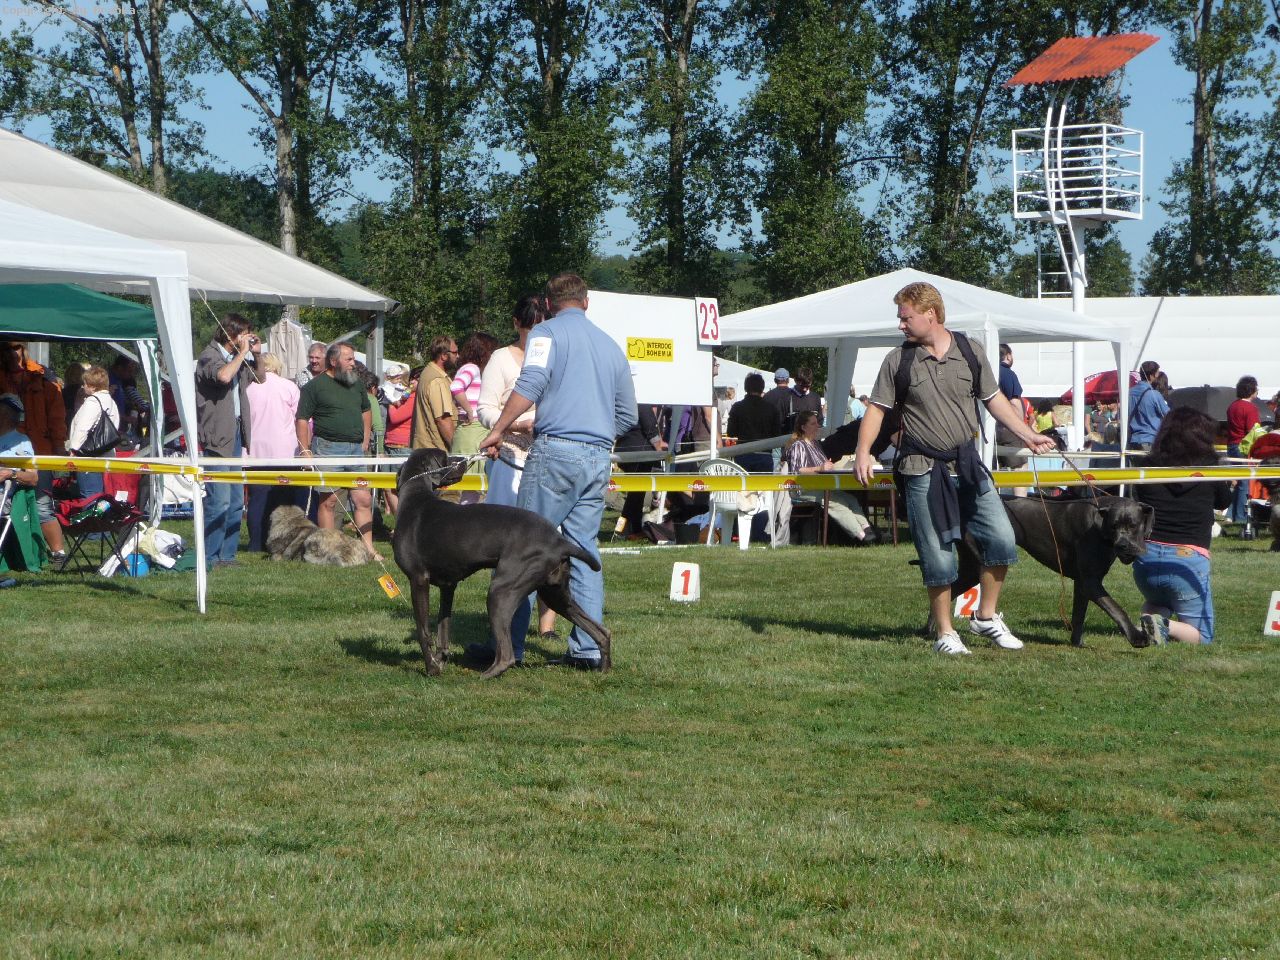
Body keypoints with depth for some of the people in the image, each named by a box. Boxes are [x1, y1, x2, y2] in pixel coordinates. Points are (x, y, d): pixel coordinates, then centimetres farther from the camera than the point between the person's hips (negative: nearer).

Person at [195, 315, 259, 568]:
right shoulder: (209, 356, -8)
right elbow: (223, 376, -30)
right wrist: (243, 352, -17)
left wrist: (256, 353, 17)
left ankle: (227, 554, 15)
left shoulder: (235, 357, 17)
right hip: (217, 436, -9)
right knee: (219, 499, -12)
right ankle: (210, 557, -9)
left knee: (236, 500, 10)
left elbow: (258, 378, 34)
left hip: (235, 432, 9)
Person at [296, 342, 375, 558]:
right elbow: (302, 419, -5)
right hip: (328, 448, -6)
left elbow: (366, 411, 29)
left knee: (364, 500, 1)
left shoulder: (357, 384, 16)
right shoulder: (315, 386, -3)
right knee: (328, 500, -4)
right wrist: (305, 451, -11)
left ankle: (368, 548, 4)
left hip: (356, 450, 6)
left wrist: (365, 441, 18)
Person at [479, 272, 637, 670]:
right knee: (584, 551, 8)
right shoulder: (610, 345, 20)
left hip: (556, 449, -6)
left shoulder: (548, 332, 1)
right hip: (599, 459, 6)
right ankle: (588, 648, 3)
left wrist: (498, 431, -9)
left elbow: (530, 385, -15)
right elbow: (627, 416, 24)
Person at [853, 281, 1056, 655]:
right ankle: (945, 632, 13)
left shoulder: (969, 354, 4)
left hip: (968, 463, 2)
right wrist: (863, 452, -11)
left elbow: (994, 399, 13)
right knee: (938, 556, -1)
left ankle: (987, 616, 13)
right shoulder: (898, 361, 0)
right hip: (923, 470, -2)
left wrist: (1028, 435, 8)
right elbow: (876, 409, 2)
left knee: (1002, 538, -4)